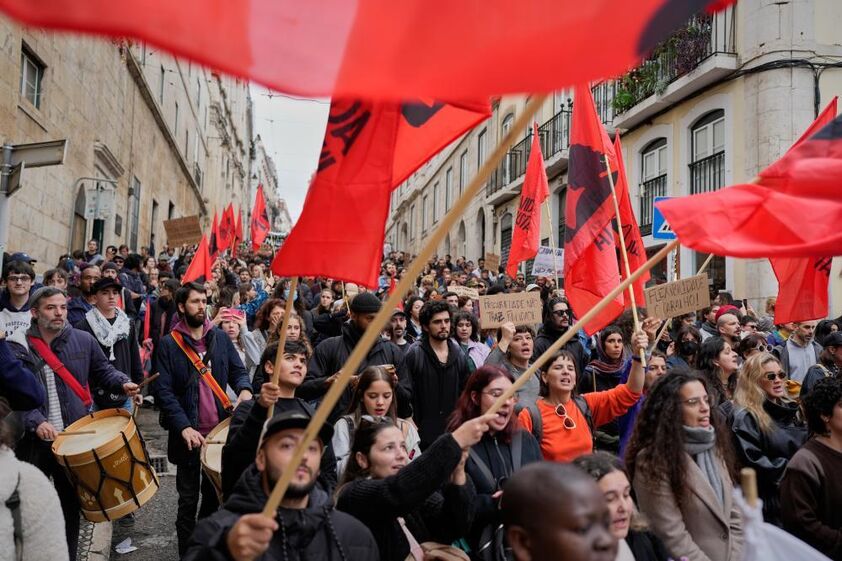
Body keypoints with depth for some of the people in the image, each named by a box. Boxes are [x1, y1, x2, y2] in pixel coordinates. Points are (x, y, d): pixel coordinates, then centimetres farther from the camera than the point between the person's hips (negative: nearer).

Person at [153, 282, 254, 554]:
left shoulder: (220, 337, 5)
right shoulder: (169, 344, -6)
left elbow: (238, 370, 6)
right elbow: (163, 390, -11)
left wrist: (245, 389, -17)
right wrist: (184, 427, -20)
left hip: (220, 429, 3)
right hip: (189, 432, -3)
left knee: (214, 494, 16)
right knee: (188, 499, 9)